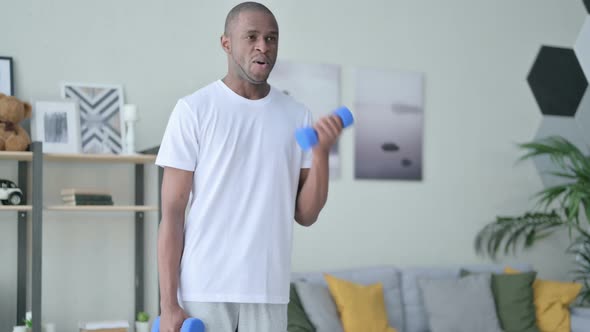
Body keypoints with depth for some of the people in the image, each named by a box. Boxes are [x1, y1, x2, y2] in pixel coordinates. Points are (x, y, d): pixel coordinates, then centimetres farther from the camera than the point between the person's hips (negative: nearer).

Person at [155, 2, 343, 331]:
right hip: (203, 290, -3)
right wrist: (169, 303, -10)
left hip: (269, 291, 4)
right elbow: (172, 212, -5)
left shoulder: (298, 115, 6)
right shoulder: (194, 110, -5)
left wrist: (321, 153, -10)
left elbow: (305, 215, 6)